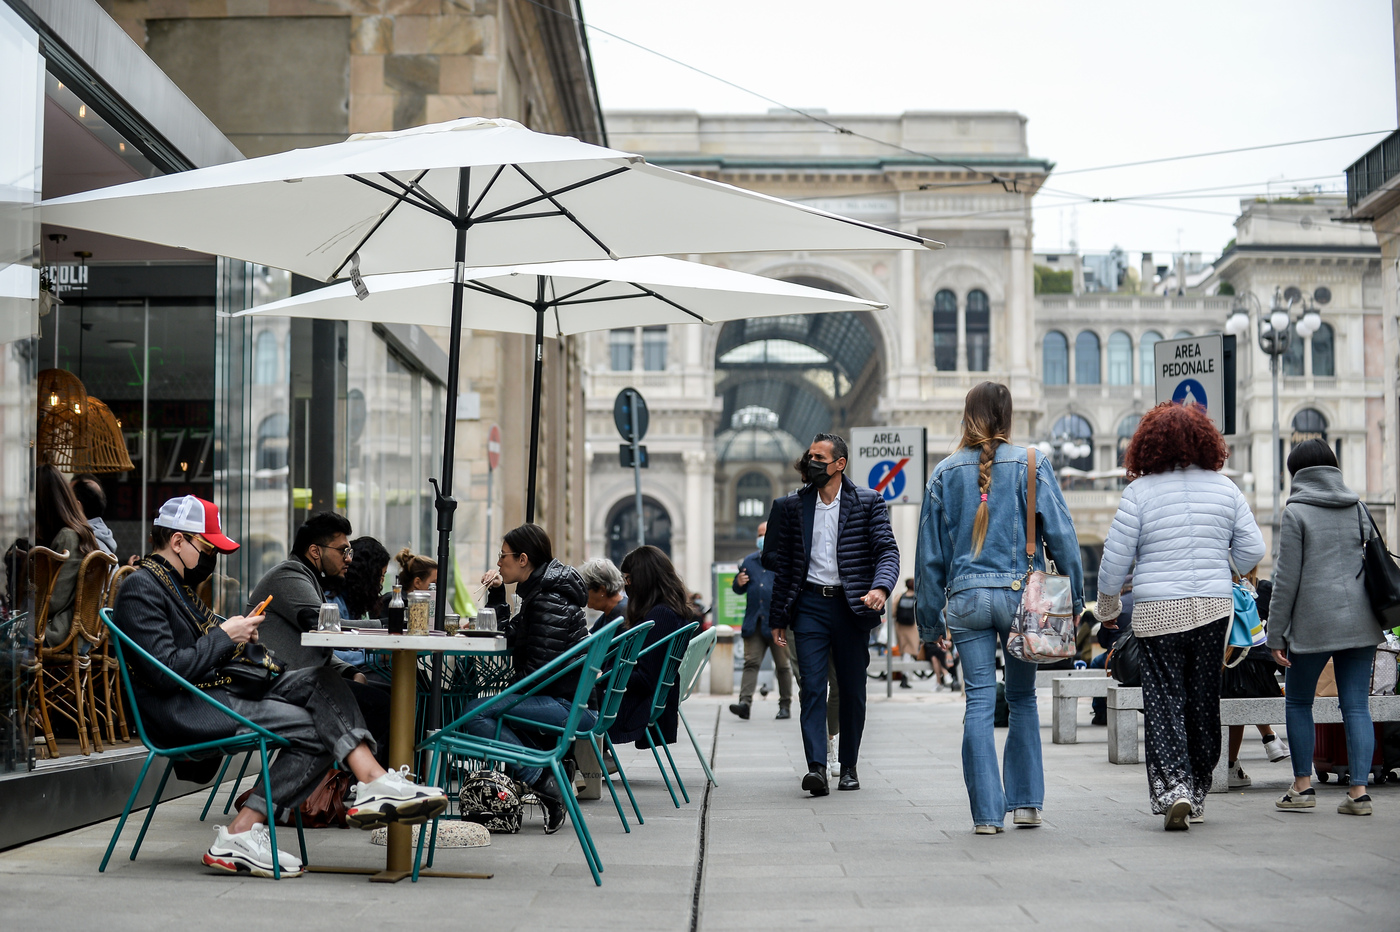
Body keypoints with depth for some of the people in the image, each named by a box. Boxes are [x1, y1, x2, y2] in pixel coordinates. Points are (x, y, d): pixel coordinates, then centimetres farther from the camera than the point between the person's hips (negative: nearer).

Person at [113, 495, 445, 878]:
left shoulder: (174, 582, 22)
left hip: (214, 692, 10)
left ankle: (373, 780, -25)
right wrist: (224, 637, -11)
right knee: (311, 728, -21)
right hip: (176, 712, -10)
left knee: (321, 681, -8)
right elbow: (165, 670, -20)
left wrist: (238, 632, 5)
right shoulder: (140, 589, -10)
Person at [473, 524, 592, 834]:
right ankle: (551, 769, 12)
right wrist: (497, 592, 12)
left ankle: (544, 783, -19)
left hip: (572, 704, -11)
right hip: (570, 700, 11)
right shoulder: (536, 592, 15)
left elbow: (539, 666, -19)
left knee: (475, 711, -21)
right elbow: (508, 636, 23)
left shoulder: (550, 602, -16)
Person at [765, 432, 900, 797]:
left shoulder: (868, 503, 2)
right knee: (812, 686, -10)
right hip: (810, 605, 1)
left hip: (851, 605, -1)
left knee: (852, 690, 7)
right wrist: (778, 618, 10)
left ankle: (849, 766, 20)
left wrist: (880, 588, -25)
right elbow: (782, 563, 11)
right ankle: (816, 767, -17)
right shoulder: (791, 506, 8)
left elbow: (887, 550, -5)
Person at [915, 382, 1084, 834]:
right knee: (1022, 698, 14)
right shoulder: (1032, 465, 0)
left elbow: (929, 551, 6)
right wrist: (1073, 599, 5)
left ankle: (986, 812, 1)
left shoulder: (946, 472, 4)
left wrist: (932, 618, 12)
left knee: (979, 703, 2)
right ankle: (1026, 801, 16)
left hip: (967, 598, 1)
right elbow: (1061, 534, -2)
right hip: (1022, 594, 0)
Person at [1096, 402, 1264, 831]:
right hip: (1214, 608, 3)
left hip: (1157, 612, -3)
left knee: (1164, 703, 0)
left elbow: (1115, 556, -3)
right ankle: (1196, 796, 19)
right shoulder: (1226, 488, 4)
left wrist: (1107, 607, 12)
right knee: (1204, 702, 11)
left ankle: (1173, 789, -17)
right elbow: (1252, 551, 7)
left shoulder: (1140, 491, -5)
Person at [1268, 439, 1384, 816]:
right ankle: (1359, 790, -2)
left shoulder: (1297, 511, -5)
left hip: (1314, 622, -5)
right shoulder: (1359, 508, 12)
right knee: (1356, 706, 4)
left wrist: (1276, 634, -4)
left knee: (1297, 701, 11)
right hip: (1361, 622, 5)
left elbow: (1287, 578, -8)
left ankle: (1303, 786, 12)